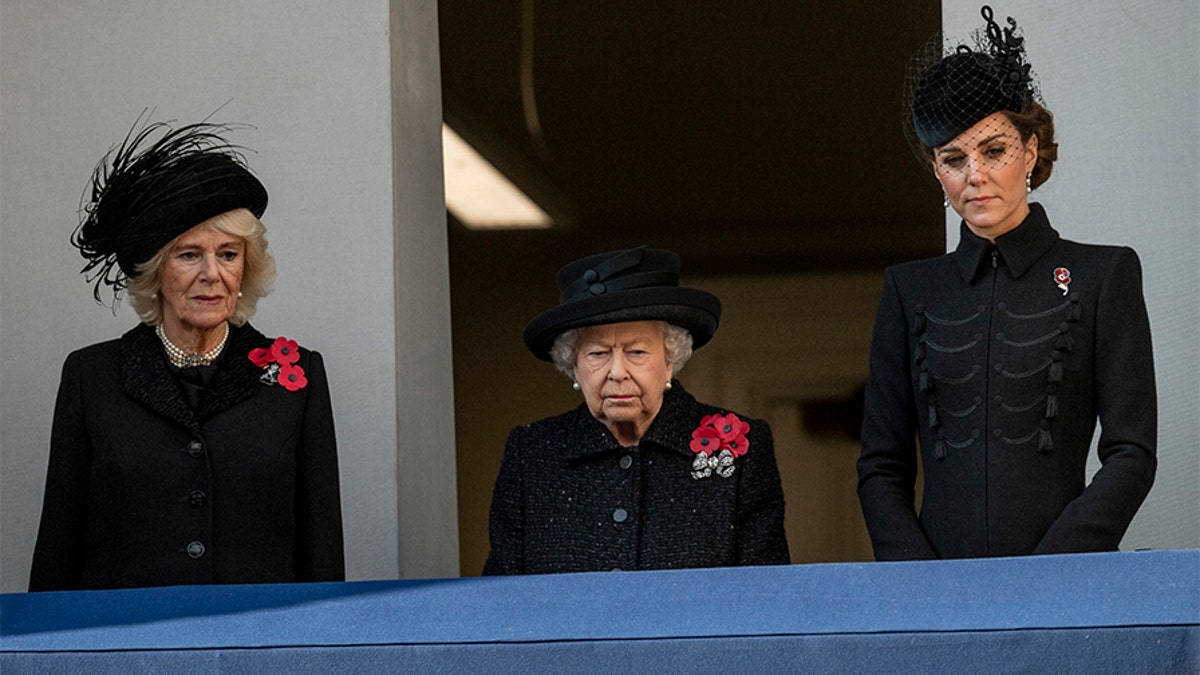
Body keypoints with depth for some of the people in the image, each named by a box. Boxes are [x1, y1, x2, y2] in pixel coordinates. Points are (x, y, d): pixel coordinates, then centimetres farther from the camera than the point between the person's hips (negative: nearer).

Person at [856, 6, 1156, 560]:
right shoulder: (910, 290, 12)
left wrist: (1044, 577, -11)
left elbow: (1132, 453, 0)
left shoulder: (1102, 275, 6)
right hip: (939, 582, 2)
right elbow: (880, 466, 10)